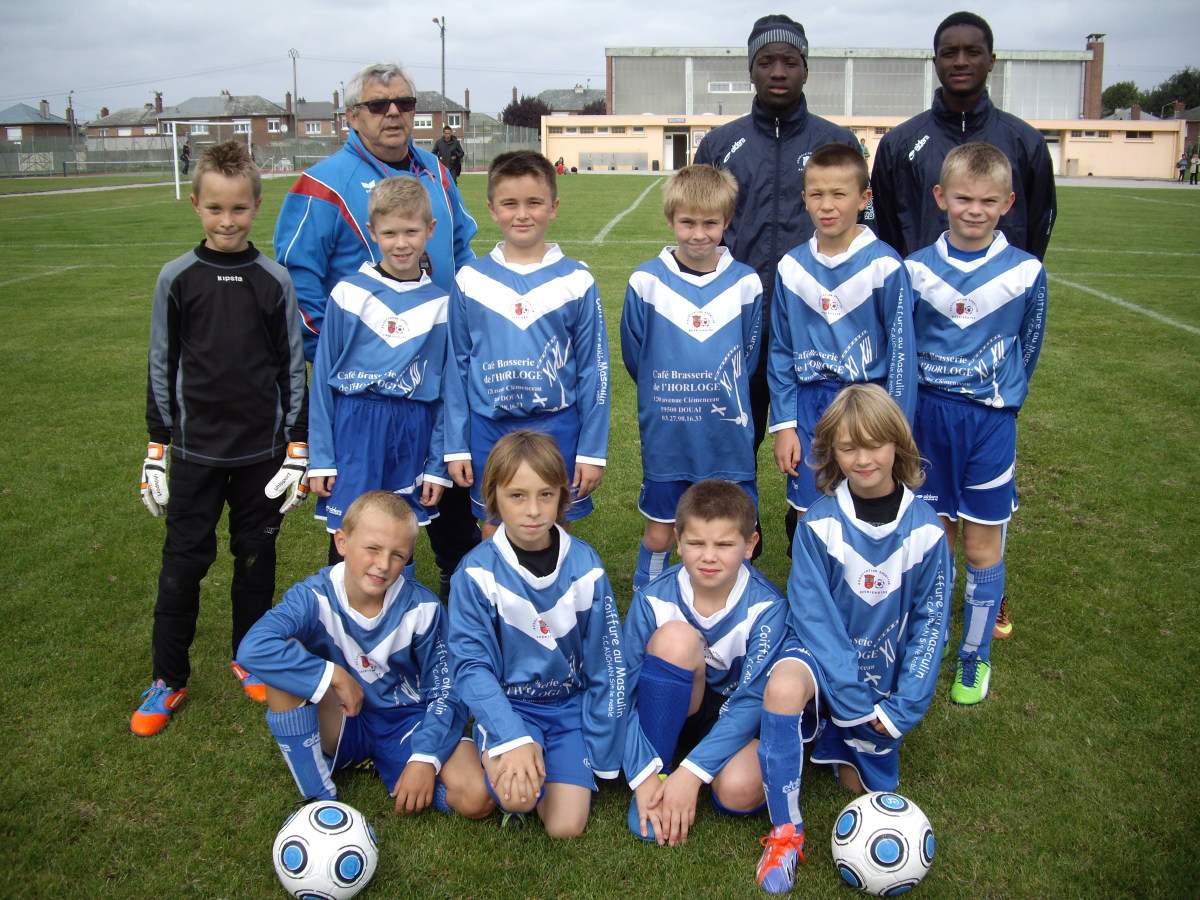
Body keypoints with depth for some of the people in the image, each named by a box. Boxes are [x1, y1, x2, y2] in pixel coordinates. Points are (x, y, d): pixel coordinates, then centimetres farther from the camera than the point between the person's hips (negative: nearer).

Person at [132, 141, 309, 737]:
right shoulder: (177, 279, -2)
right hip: (196, 448, 0)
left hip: (262, 448, 1)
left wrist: (298, 448, 1)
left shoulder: (275, 280, -2)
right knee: (183, 563, 5)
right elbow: (162, 367, 3)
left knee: (256, 557, 12)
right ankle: (168, 679, 19)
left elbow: (293, 367, 3)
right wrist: (156, 450, 2)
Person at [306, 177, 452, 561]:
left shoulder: (440, 304, 1)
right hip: (353, 431, -1)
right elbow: (322, 377, 2)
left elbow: (446, 390, 5)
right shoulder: (348, 293, -2)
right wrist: (320, 457, 0)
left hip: (413, 436, 1)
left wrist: (437, 466, 3)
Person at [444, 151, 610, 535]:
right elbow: (457, 366, 5)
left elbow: (594, 369, -1)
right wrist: (456, 446, 4)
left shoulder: (576, 280, -4)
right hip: (489, 430, 1)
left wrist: (593, 450, -2)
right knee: (495, 533, 13)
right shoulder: (470, 280, -1)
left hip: (556, 429, -1)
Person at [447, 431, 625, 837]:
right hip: (506, 703, -1)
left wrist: (600, 756, -4)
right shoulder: (476, 572, -14)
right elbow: (470, 663, -15)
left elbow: (607, 662, -3)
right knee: (516, 796, -29)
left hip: (570, 703, 2)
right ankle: (497, 755, 3)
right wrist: (514, 738, -28)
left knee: (565, 825, -14)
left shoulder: (585, 567, -10)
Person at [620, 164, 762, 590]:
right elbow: (634, 355, 5)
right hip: (665, 437, 0)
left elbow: (748, 354, 9)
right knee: (658, 535, 11)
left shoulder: (745, 283, -3)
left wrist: (725, 396, 11)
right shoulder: (646, 281, -6)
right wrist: (663, 396, 10)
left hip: (728, 437, 1)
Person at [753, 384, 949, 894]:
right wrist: (855, 702, -19)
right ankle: (785, 832, -19)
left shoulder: (925, 531, -9)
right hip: (825, 658, -3)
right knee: (784, 686, -35)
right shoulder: (819, 524, -14)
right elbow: (814, 617, -15)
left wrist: (902, 709, -11)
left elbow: (930, 623, -4)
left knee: (866, 786, 1)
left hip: (885, 674, 3)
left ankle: (834, 736, 33)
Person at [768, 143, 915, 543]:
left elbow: (901, 350, -6)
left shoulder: (884, 265, -10)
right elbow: (780, 351, 8)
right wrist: (784, 424, 4)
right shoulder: (791, 267, 1)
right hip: (809, 405, 3)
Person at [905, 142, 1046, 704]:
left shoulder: (1025, 272, -5)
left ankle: (975, 656, 21)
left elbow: (1027, 351, 7)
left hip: (990, 422, -1)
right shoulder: (916, 269, -2)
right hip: (927, 418, 1)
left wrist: (998, 405, 10)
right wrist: (907, 412, 4)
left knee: (982, 547, 5)